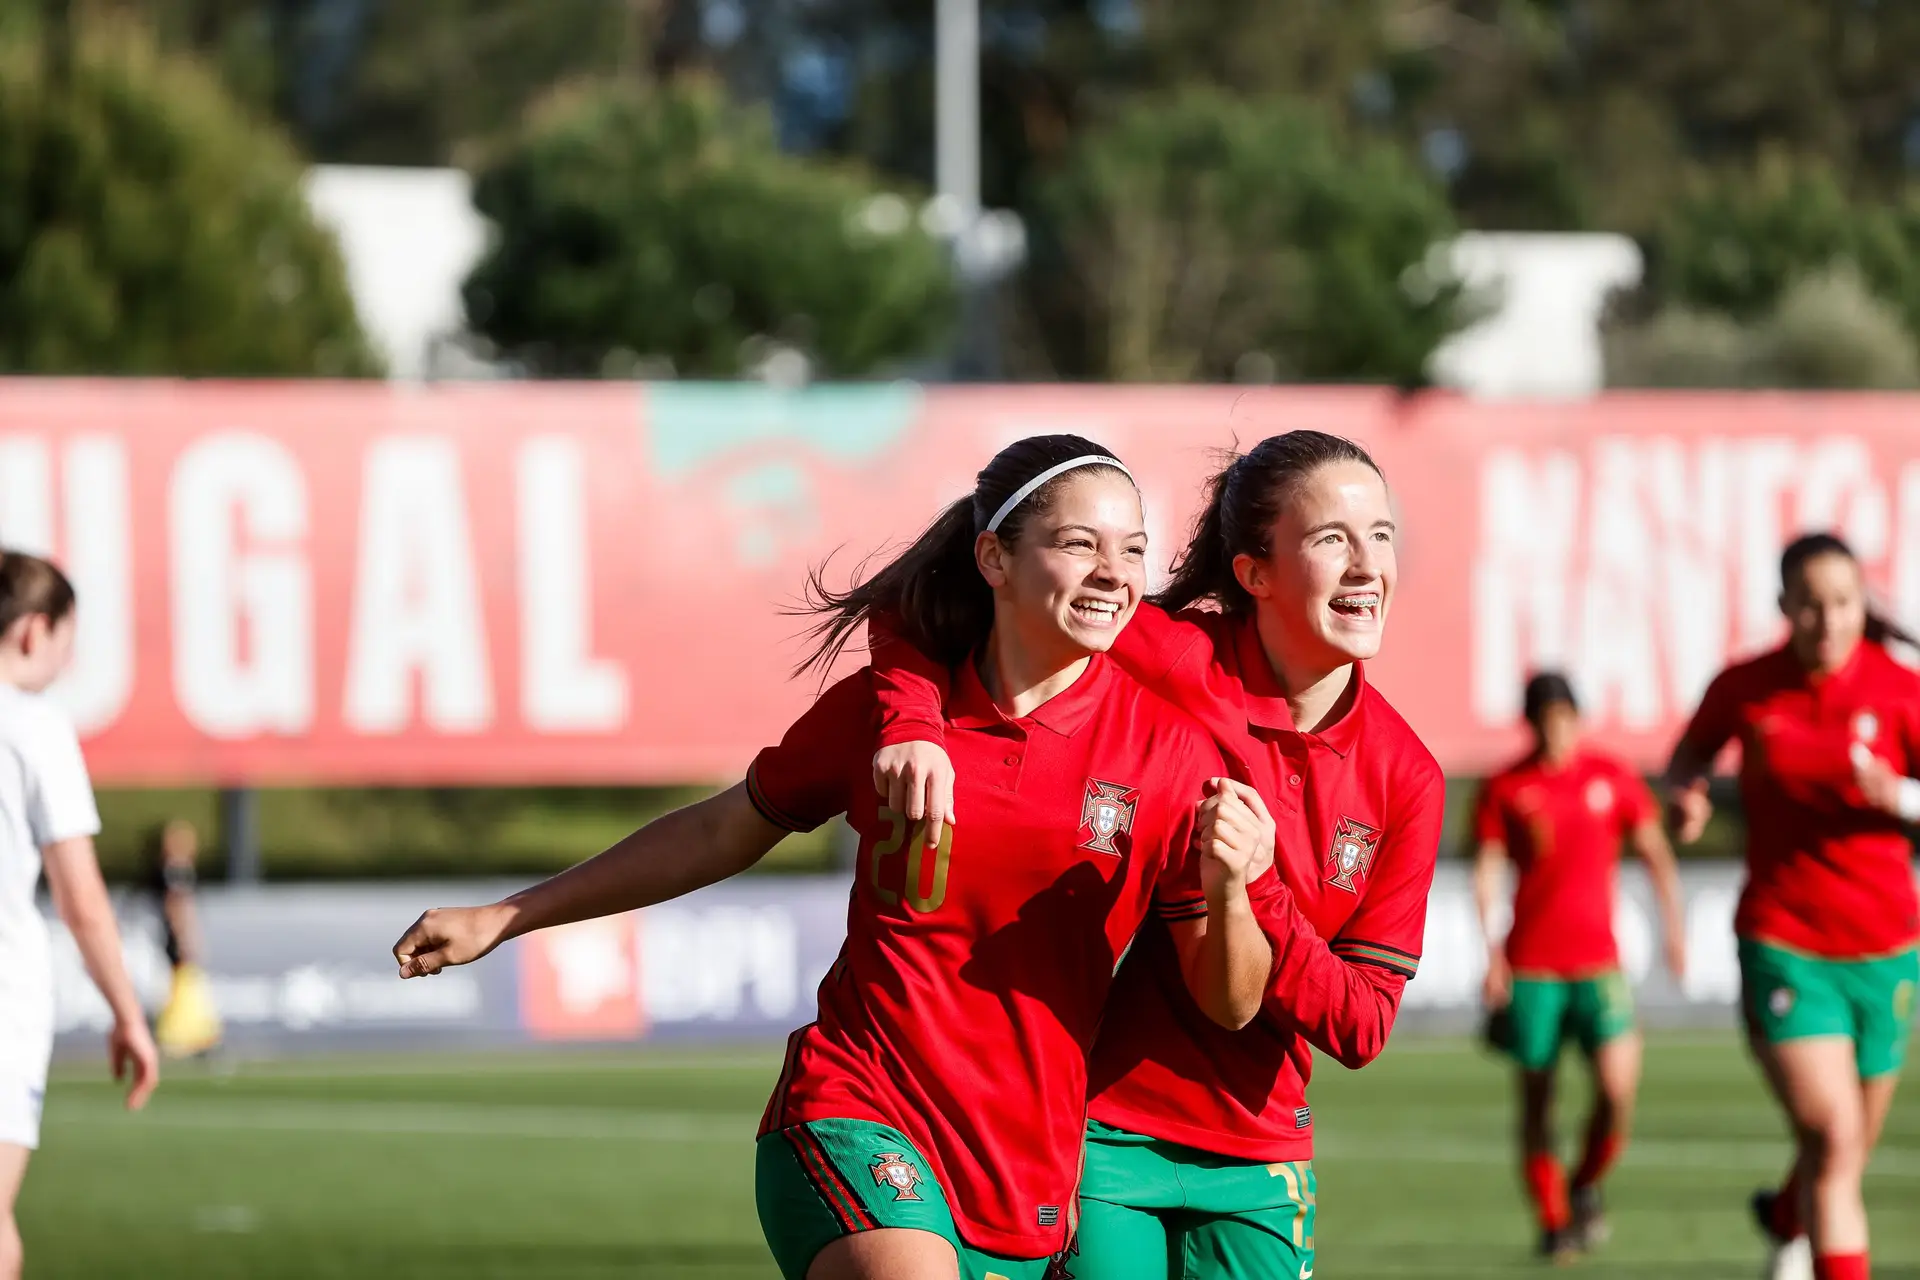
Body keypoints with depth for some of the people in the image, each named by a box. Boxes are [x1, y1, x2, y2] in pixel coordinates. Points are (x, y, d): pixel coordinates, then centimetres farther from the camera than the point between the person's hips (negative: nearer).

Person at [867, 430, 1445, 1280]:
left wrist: (1252, 895, -20)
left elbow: (1360, 1028, -4)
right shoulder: (1165, 659, -12)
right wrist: (912, 726, -27)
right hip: (1098, 1132, -4)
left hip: (1256, 1163, 4)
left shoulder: (1403, 779, -1)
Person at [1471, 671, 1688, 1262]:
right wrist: (1490, 948, -11)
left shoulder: (1611, 777, 6)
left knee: (1618, 1090, -13)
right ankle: (1552, 1218, 15)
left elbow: (1655, 852, 12)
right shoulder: (1505, 788, 3)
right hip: (1530, 964, 0)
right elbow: (1487, 868, 0)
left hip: (1598, 959, 0)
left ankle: (1586, 1185, 14)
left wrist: (1675, 926, 4)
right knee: (1536, 1097, 2)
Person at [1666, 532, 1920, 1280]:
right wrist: (1686, 792, -6)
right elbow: (1692, 750, 15)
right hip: (1782, 944, -2)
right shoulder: (1744, 688, -5)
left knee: (1850, 1151, 17)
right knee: (1830, 1136, -20)